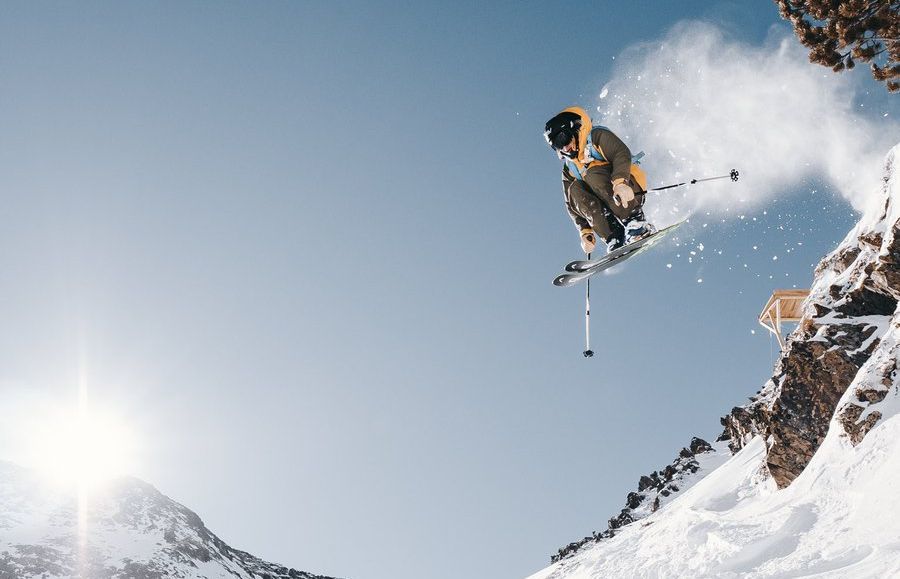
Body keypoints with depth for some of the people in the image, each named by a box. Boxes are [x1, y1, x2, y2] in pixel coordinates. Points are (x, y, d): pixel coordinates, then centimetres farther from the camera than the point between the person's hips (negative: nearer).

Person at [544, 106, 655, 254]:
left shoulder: (597, 137, -2)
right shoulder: (568, 170, 17)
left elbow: (622, 154, -19)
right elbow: (573, 204, 13)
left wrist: (619, 182, -37)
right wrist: (585, 232, -1)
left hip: (630, 191, -6)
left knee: (592, 174, -27)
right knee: (574, 189, -17)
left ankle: (637, 224, -31)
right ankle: (615, 239, -27)